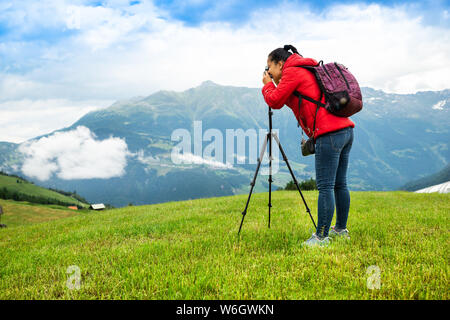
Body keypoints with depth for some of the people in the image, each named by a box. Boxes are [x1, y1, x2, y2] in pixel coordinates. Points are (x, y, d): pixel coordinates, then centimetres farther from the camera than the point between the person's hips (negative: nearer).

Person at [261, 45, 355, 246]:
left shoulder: (292, 72, -1)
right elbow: (291, 99, 30)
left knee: (325, 187, -8)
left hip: (329, 134, -10)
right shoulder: (307, 71, 27)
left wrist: (267, 84, 13)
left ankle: (322, 237, -6)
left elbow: (275, 101, -5)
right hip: (346, 129, 10)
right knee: (339, 184, 15)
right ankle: (341, 229, 24)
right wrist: (278, 85, 23)